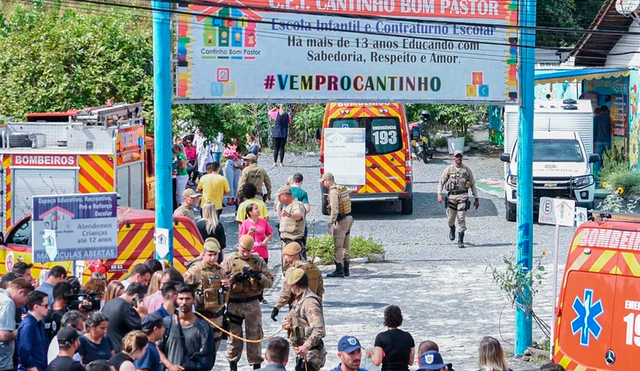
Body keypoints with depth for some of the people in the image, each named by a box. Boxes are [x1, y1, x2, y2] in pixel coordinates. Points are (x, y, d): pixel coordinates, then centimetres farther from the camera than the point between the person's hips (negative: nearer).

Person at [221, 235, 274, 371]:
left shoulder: (258, 261, 5)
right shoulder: (230, 261, 2)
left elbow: (270, 282, 4)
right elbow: (221, 280, -5)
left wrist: (259, 277, -15)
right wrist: (235, 278, -18)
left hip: (253, 303, 0)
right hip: (234, 303, 0)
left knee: (254, 335, 2)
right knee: (234, 334, 6)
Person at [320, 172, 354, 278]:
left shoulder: (333, 192, -16)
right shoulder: (343, 189, 13)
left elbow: (334, 210, -22)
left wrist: (330, 225, -20)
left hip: (341, 221, -10)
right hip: (348, 218, 10)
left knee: (338, 246, -5)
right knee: (345, 246, 14)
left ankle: (339, 270, -6)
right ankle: (346, 270, 17)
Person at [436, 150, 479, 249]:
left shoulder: (467, 169, 8)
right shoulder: (449, 169, 6)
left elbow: (473, 184, 13)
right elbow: (441, 182, 6)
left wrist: (476, 199, 10)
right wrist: (439, 194, -10)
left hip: (463, 196, -1)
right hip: (451, 196, 1)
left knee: (461, 218, -11)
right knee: (450, 218, 7)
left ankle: (461, 240, -7)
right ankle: (452, 229, 42)